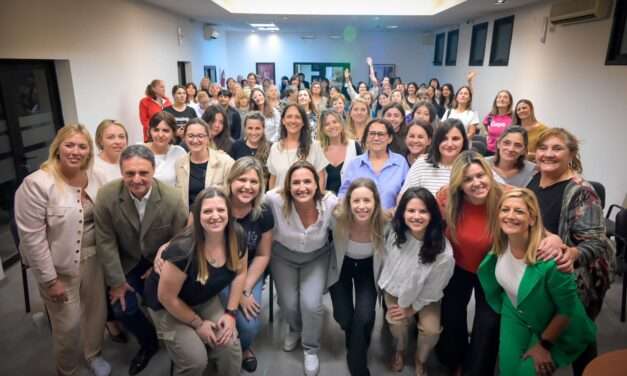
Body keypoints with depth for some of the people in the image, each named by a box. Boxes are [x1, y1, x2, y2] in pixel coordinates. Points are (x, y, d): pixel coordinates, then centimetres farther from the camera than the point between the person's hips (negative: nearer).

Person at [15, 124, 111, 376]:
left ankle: (93, 354, 46)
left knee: (97, 311, 18)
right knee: (68, 324, 8)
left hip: (93, 259, 5)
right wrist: (49, 280, -15)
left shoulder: (97, 178, -2)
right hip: (60, 267, -4)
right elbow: (32, 238, -17)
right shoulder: (37, 184, -18)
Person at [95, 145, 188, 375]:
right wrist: (116, 282, -9)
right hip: (128, 263, 2)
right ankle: (148, 343, 27)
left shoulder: (172, 198, -25)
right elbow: (106, 242, -13)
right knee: (123, 309, -6)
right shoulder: (106, 196, -22)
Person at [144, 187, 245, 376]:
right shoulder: (183, 249, -34)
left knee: (230, 346, -14)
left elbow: (240, 272, -1)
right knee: (196, 360, -17)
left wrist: (231, 312, -7)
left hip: (205, 300, 4)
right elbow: (166, 297, -22)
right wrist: (198, 323, -12)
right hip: (168, 306, -4)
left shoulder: (237, 236, -18)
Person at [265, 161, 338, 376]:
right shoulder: (276, 200, -30)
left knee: (311, 304, -13)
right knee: (288, 304, -2)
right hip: (283, 256, 1)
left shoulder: (330, 203, -26)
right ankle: (295, 330, 39)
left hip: (317, 257, 0)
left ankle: (311, 349, 20)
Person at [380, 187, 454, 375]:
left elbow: (432, 290, -19)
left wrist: (413, 308, -8)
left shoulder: (443, 252, -35)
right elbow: (387, 261, -6)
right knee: (397, 322, -16)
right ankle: (399, 350, 22)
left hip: (425, 296, -1)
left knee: (431, 330, -16)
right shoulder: (395, 234, -26)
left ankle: (420, 360, 20)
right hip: (395, 289, 2)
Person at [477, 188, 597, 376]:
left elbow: (567, 310, -22)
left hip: (551, 326, -4)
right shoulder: (500, 245, -19)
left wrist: (544, 344, -12)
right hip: (515, 315, 4)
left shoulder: (549, 258, -36)